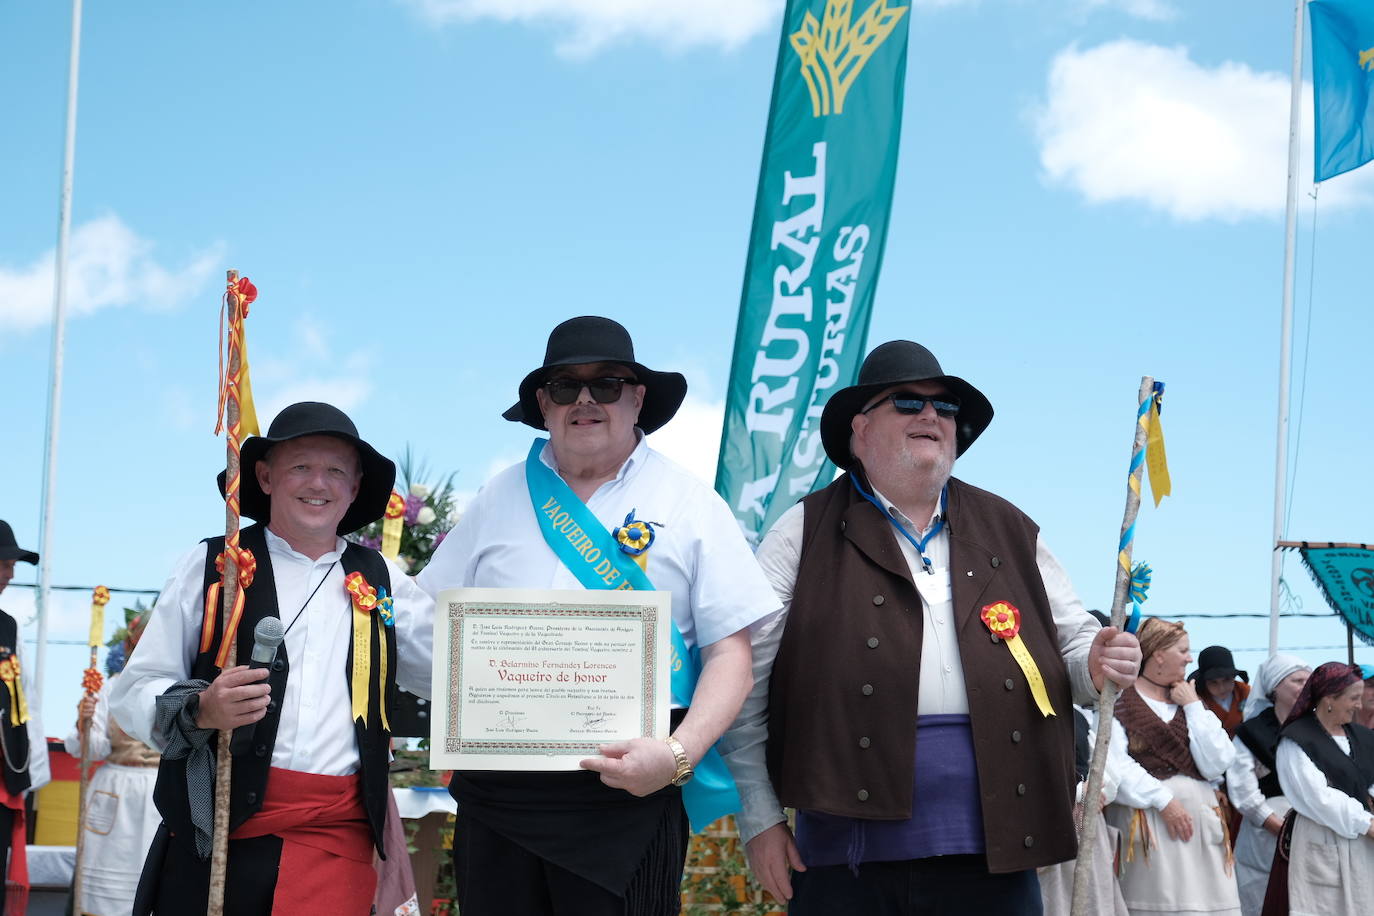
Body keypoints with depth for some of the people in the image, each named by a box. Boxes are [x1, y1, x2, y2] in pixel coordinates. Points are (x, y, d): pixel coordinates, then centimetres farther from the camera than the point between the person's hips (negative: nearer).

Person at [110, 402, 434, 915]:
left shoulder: (379, 581, 15)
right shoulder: (212, 565, 6)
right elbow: (133, 694, 2)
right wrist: (199, 710, -17)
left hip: (336, 840, 2)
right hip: (213, 832, -1)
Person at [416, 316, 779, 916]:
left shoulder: (691, 505, 5)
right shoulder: (501, 498, 13)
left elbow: (730, 651, 0)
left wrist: (679, 754, -15)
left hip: (629, 784, -2)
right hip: (495, 793, 3)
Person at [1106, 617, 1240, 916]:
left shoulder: (1190, 700, 18)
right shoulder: (1121, 700, -2)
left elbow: (1216, 765, 5)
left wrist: (1193, 708, 2)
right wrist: (1163, 800, -16)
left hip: (1201, 822, 6)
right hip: (1146, 820, -5)